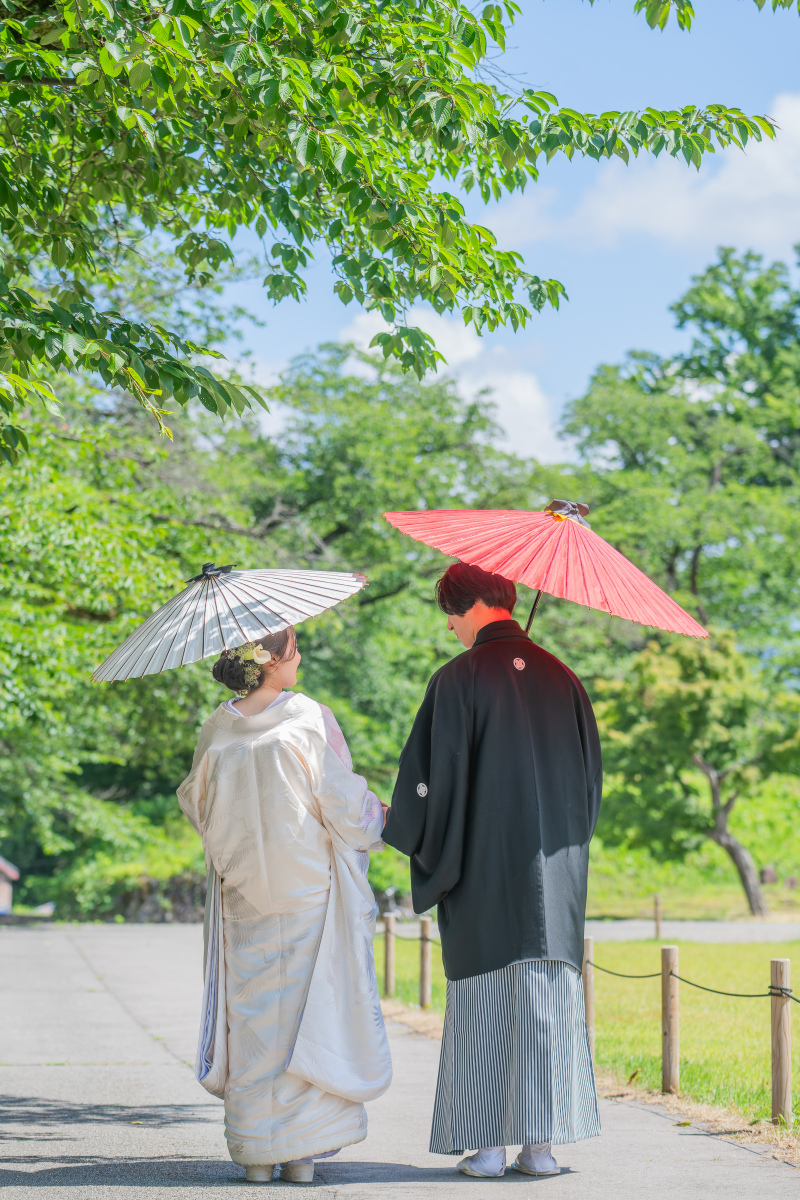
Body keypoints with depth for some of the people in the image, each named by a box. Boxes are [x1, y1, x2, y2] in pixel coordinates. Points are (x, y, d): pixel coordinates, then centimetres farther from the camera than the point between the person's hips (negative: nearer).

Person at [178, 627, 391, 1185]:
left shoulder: (218, 729, 0)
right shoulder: (310, 719, -12)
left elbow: (196, 802, 12)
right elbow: (342, 803, -10)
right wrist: (380, 816, 11)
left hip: (243, 889, 3)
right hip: (308, 886, -3)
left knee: (251, 1013, 9)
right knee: (311, 1008, 4)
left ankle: (256, 1150, 11)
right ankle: (302, 1149, 3)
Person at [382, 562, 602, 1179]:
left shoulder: (459, 678, -7)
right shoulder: (560, 676, 7)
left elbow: (434, 771, -9)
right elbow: (592, 774, 12)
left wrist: (401, 828, 9)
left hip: (484, 862, -3)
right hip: (555, 871, 4)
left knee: (484, 999, 3)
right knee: (548, 997, 5)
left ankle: (488, 1145, 3)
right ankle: (541, 1142, 4)